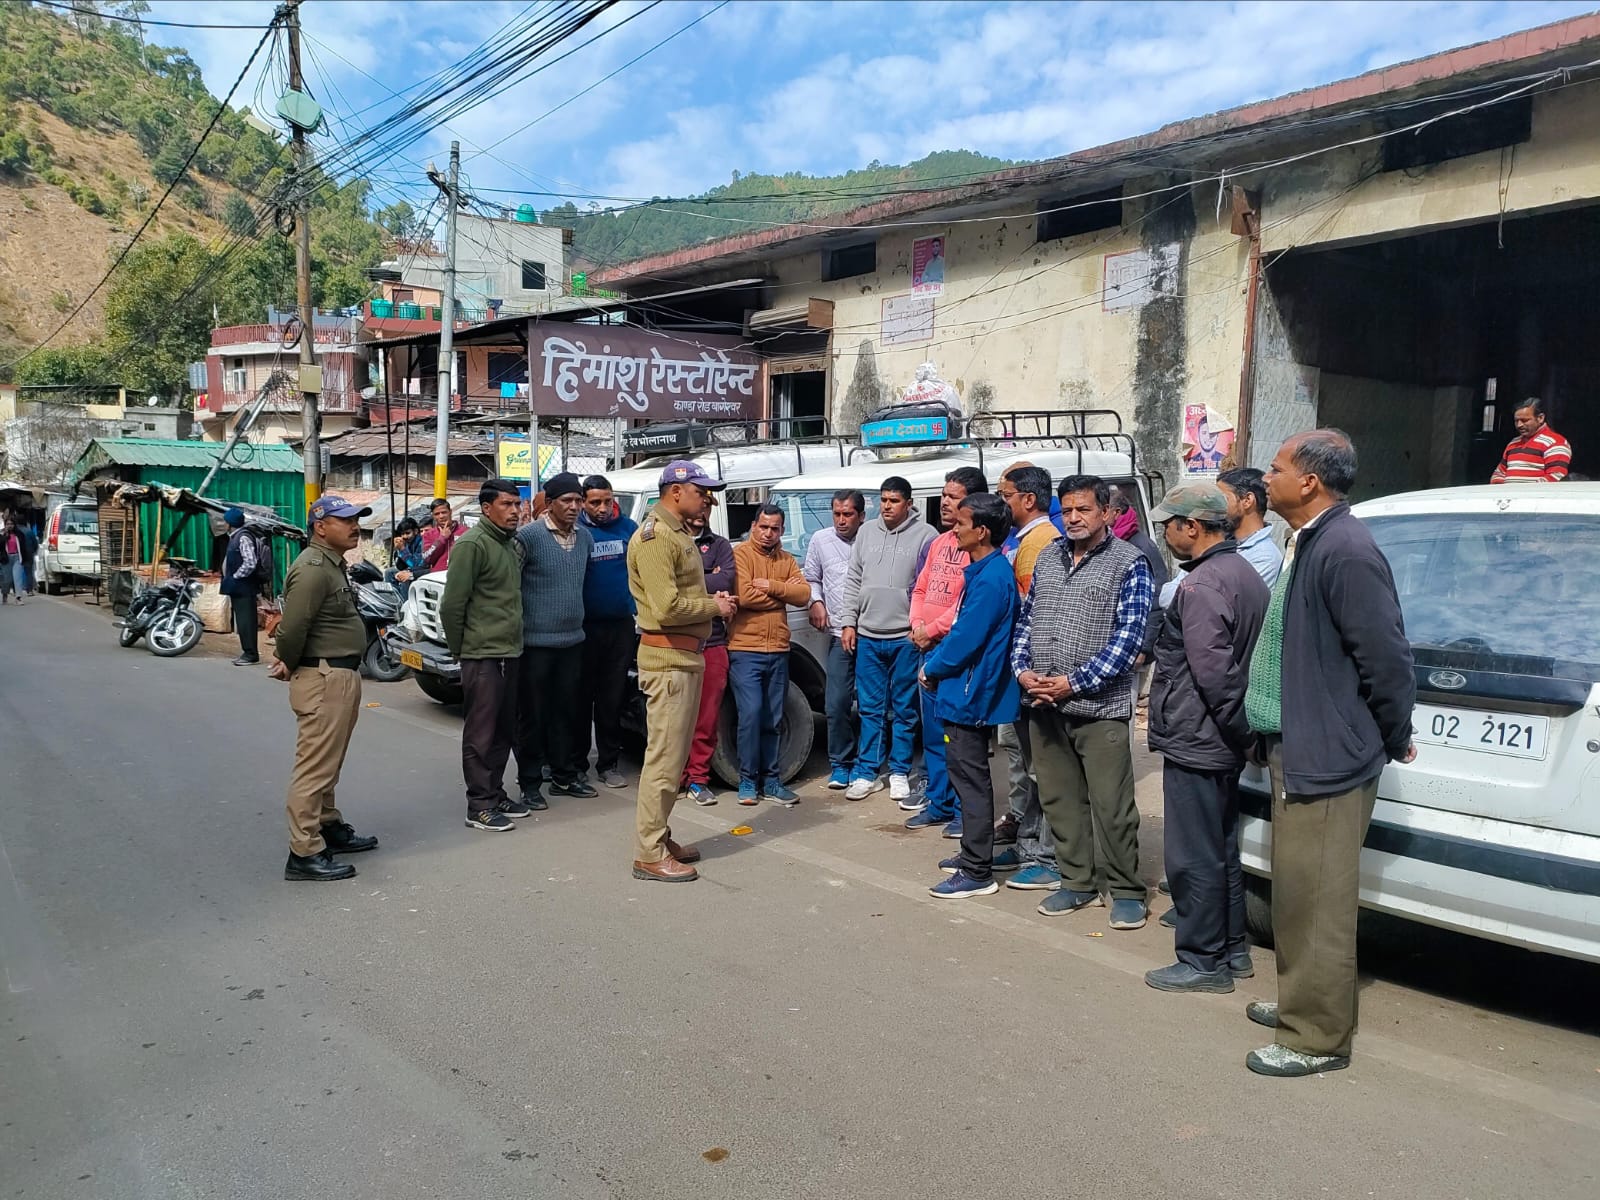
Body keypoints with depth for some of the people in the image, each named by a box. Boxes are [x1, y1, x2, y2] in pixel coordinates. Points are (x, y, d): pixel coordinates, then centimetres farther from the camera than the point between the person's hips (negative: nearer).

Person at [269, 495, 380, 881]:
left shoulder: (333, 563, 16)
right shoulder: (313, 568, -18)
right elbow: (293, 627, -25)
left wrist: (286, 660, 3)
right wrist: (290, 664, -8)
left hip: (342, 675, 11)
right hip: (324, 678, -11)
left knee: (328, 763, 21)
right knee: (315, 767, -6)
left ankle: (330, 827, 34)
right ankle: (304, 854, -1)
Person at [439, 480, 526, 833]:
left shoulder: (514, 544, 14)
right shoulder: (472, 544, -12)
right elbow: (452, 604, -14)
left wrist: (515, 639, 16)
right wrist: (459, 648, -7)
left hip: (510, 652, 8)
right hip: (482, 654, -8)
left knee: (504, 730, 14)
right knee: (481, 733, -2)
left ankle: (495, 793, 25)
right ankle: (480, 806, 4)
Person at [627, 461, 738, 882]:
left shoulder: (679, 533, 18)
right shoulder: (655, 536, -15)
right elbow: (667, 607, -24)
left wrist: (712, 600, 6)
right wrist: (714, 607, -10)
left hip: (686, 656, 10)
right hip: (667, 658, -10)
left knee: (674, 755, 16)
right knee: (664, 757, -6)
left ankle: (660, 837, 26)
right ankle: (649, 855, 1)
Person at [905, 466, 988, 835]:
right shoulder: (938, 543, 16)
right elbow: (920, 589, 20)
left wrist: (934, 630, -12)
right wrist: (916, 624, 3)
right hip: (928, 649, 9)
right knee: (933, 733, 15)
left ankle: (964, 811, 7)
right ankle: (938, 804, 26)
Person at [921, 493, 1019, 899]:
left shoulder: (990, 579, -21)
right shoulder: (984, 571, 11)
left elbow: (966, 638, -22)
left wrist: (931, 668, -8)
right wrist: (932, 663, 9)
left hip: (970, 693, -10)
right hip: (970, 689, 10)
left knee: (971, 778, -3)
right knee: (968, 775, 19)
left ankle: (977, 873, 4)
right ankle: (973, 855, 31)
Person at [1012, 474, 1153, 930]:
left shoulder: (1129, 563, -4)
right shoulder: (1047, 558, 13)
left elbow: (1128, 637, -11)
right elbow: (1025, 619, 16)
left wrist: (1074, 683, -15)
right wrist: (1022, 670, -1)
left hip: (1099, 706, -5)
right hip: (1044, 704, 6)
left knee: (1111, 804, -1)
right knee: (1059, 799, 12)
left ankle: (1125, 890, 15)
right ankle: (1077, 881, 26)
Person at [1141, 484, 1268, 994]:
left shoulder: (1202, 584, -20)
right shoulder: (1244, 572, 13)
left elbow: (1212, 670, -24)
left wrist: (1240, 729, -14)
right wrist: (1243, 730, 17)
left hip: (1195, 742, -10)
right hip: (1223, 743, 10)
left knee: (1193, 856, 0)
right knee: (1221, 850, 19)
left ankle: (1203, 962, 10)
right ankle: (1232, 949, 29)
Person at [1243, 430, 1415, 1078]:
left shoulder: (1346, 550, -20)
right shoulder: (1305, 543, 11)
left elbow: (1387, 658, -20)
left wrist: (1395, 741, -8)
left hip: (1328, 761, -10)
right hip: (1295, 752, 10)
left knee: (1315, 902, 1)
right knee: (1297, 895, 22)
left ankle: (1318, 1037, 15)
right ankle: (1304, 1001, 38)